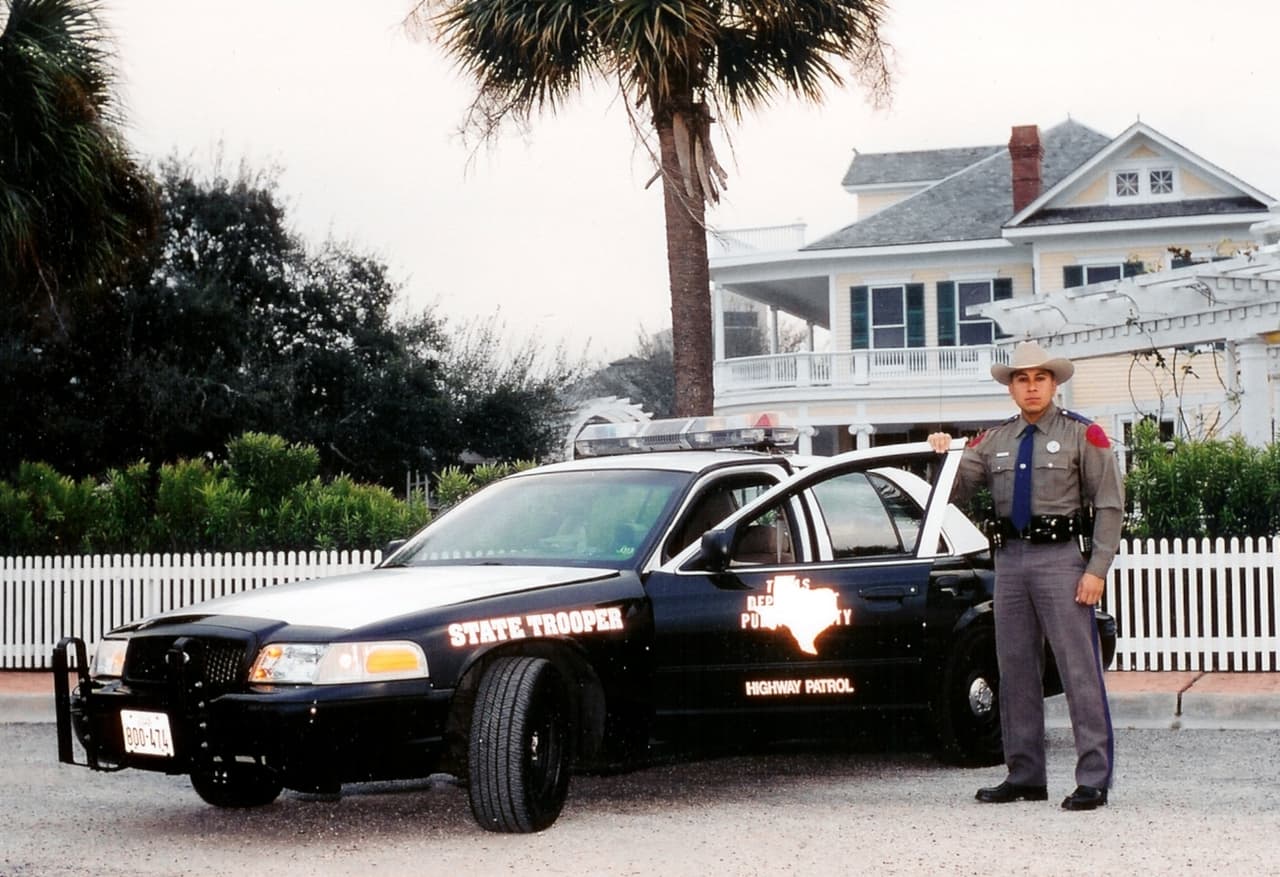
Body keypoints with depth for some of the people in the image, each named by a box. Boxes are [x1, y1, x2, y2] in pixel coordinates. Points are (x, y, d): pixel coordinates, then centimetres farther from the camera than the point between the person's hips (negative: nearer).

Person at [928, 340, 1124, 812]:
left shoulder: (1082, 435, 1)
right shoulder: (993, 441, 14)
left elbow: (1109, 506, -3)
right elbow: (956, 490, 14)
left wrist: (1097, 569, -11)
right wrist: (943, 455, -6)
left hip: (1060, 558, -5)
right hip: (1010, 559, 5)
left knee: (1079, 668, -8)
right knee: (1015, 670, 9)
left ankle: (1094, 779, -6)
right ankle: (1025, 776, 16)